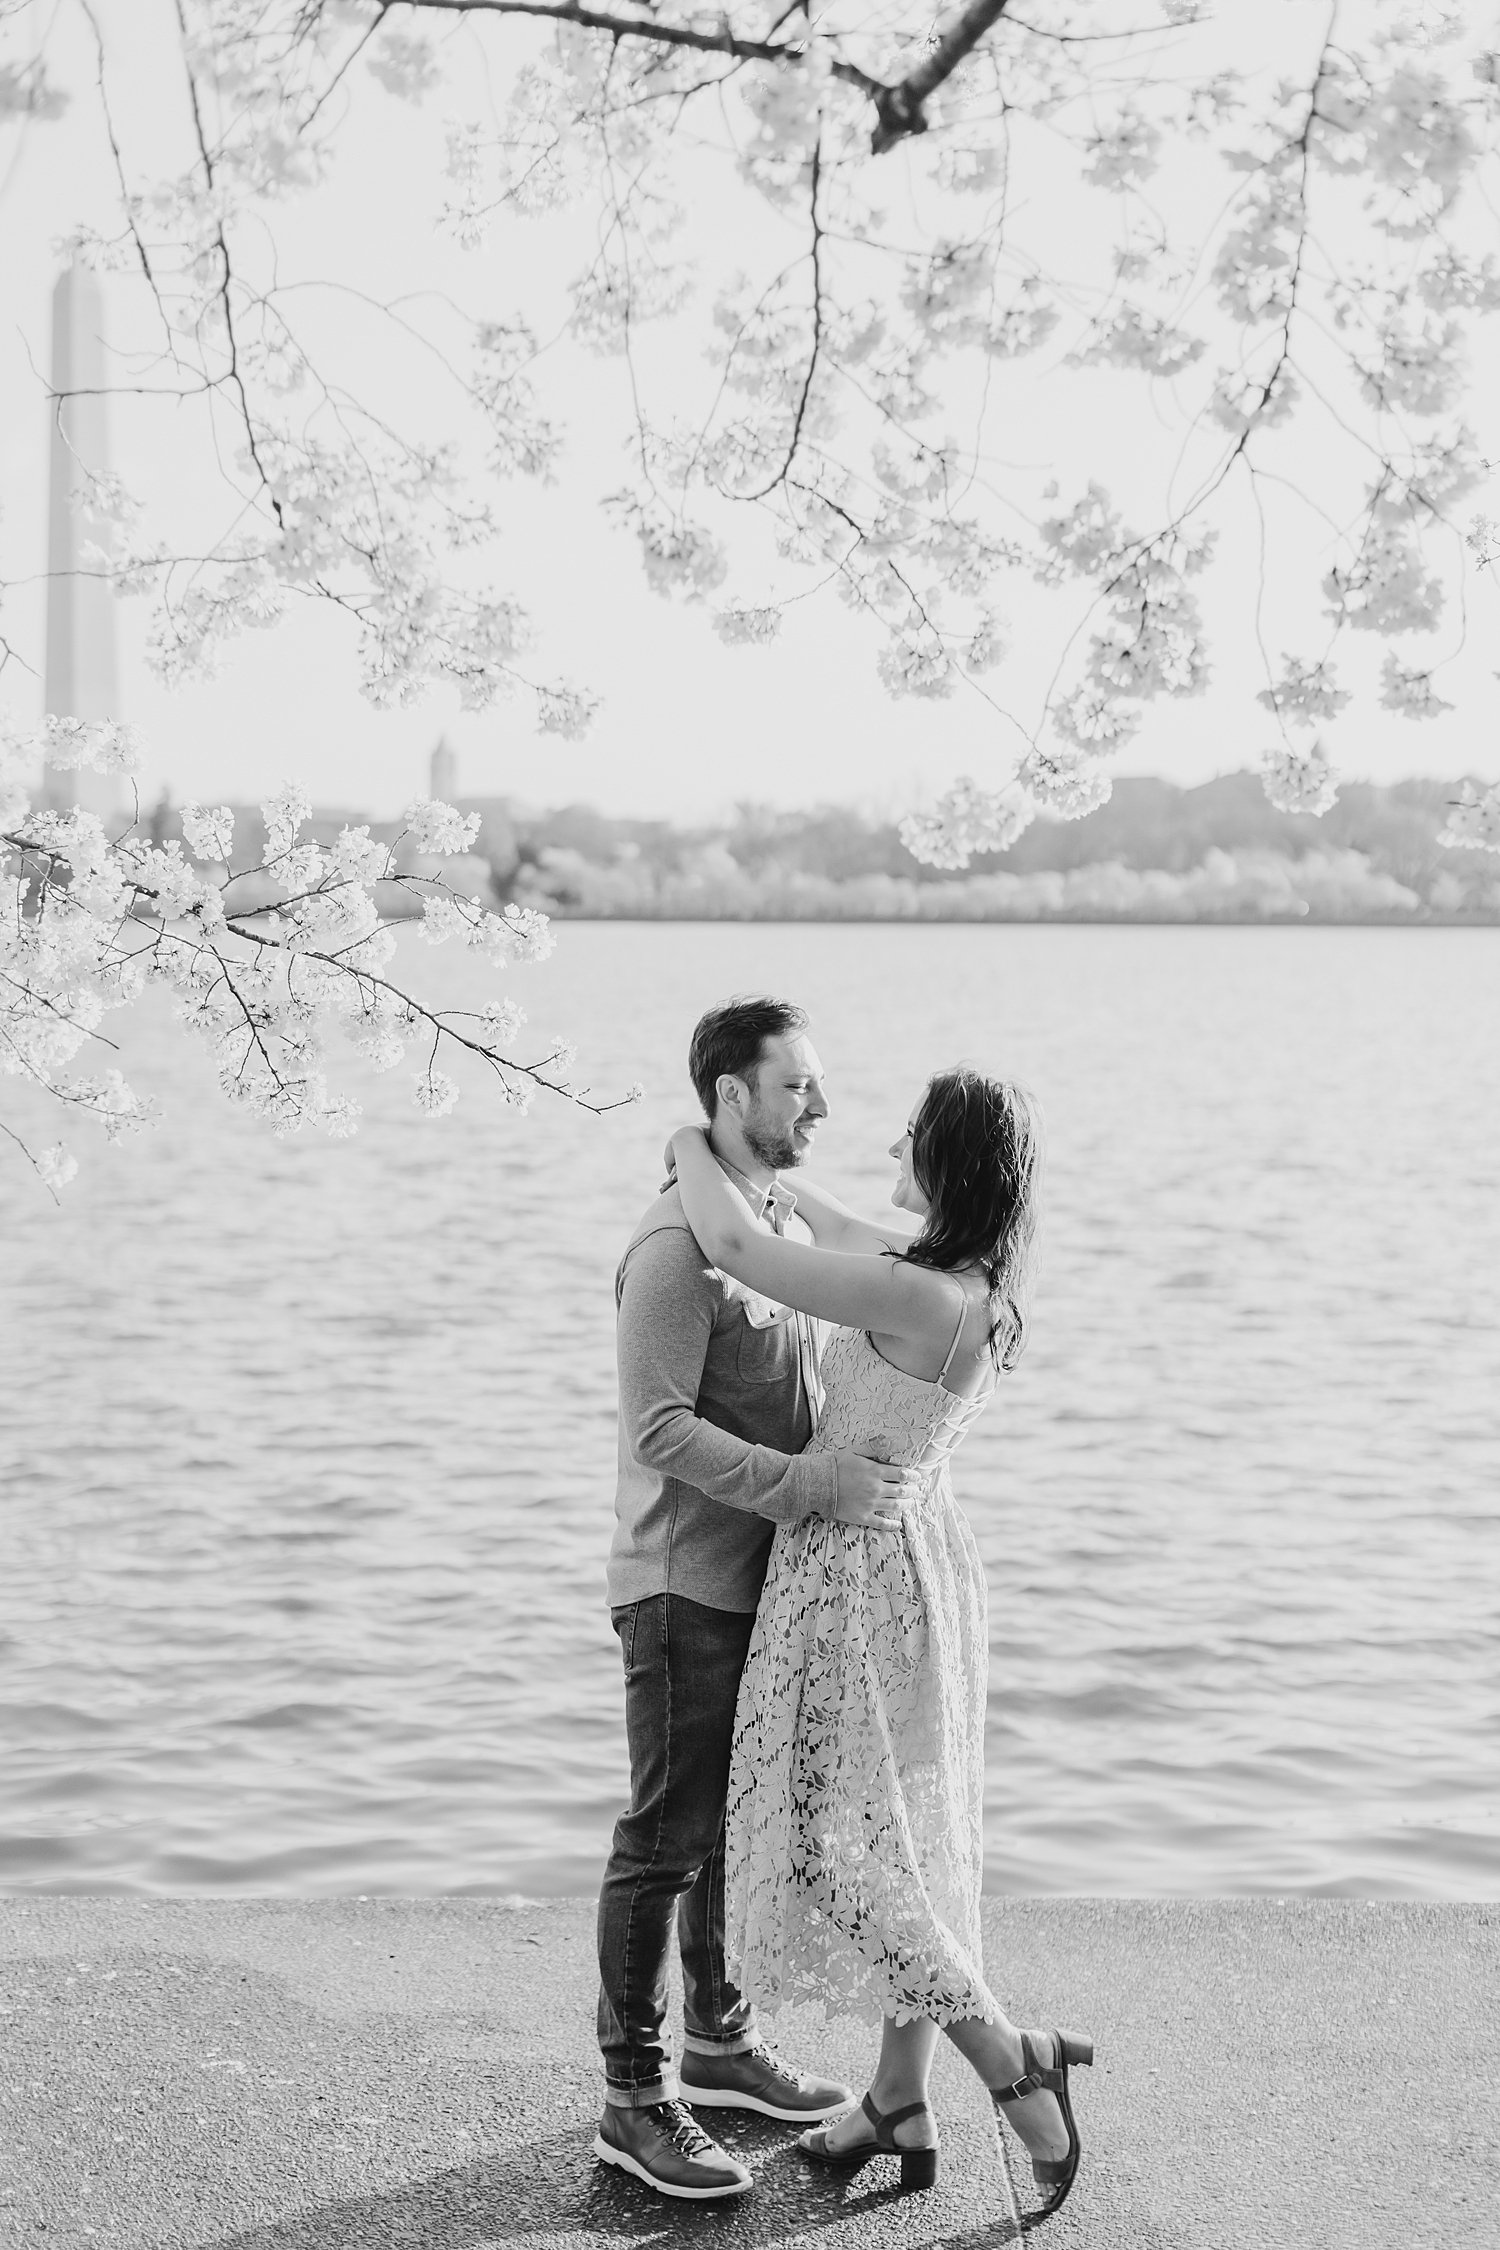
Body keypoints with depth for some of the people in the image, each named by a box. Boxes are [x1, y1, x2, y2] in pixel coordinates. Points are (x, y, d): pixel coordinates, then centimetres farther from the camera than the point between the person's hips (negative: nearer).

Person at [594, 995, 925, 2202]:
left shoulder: (785, 1221, 10)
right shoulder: (677, 1245, -20)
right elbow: (660, 1430, -26)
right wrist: (814, 1484, -32)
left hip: (766, 1579, 9)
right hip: (686, 1584, -9)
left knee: (743, 1820, 18)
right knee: (668, 1839, -2)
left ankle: (719, 2041, 33)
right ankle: (637, 2099, 6)